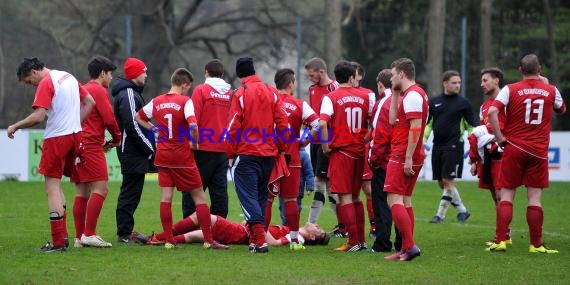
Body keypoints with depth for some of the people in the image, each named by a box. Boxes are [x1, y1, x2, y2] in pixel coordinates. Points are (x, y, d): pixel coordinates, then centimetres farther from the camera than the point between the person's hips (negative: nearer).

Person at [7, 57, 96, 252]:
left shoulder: (45, 84, -12)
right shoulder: (68, 77, 15)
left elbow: (38, 116, -20)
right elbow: (90, 102, 19)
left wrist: (15, 126, -8)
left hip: (56, 138, -8)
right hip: (75, 135, 8)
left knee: (52, 187, -5)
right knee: (56, 185, 16)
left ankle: (58, 242, -9)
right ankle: (62, 235, 10)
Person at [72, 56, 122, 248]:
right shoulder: (99, 91, -6)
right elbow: (109, 119, -11)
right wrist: (116, 138, 6)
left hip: (77, 144, 9)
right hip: (91, 145, -9)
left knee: (82, 192, 8)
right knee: (101, 188, -12)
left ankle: (80, 237, 7)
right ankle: (89, 234, -18)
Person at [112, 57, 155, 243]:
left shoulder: (131, 93, 19)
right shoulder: (129, 95, -14)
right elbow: (133, 126, -21)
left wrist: (149, 148, 15)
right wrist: (150, 149, -15)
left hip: (130, 152, 11)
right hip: (133, 153, -11)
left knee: (130, 193, 13)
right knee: (131, 192, -8)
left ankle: (126, 232, 17)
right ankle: (124, 233, -6)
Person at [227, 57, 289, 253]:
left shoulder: (241, 94, -6)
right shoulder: (272, 93, 5)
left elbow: (234, 127, -8)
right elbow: (282, 123, 3)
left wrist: (231, 153, 1)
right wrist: (281, 148, 13)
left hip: (246, 154, -5)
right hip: (269, 154, 5)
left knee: (248, 197, -5)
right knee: (261, 197, 15)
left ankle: (260, 240, -18)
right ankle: (255, 238, 17)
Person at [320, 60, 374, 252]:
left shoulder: (331, 98, -6)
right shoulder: (365, 96, 5)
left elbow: (322, 123, -19)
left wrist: (326, 146, -8)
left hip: (341, 151, -4)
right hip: (360, 150, 4)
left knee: (345, 197, -1)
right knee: (355, 196, 16)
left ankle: (353, 241, -4)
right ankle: (361, 240, 16)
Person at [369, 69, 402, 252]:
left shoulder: (384, 104, -12)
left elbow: (380, 134, -18)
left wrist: (374, 158, -10)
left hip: (384, 161, -7)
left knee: (381, 202, -2)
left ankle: (383, 243, -3)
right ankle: (402, 242, 15)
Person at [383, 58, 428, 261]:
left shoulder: (412, 95, -13)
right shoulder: (414, 93, 18)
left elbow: (415, 127, -21)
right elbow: (393, 120, 19)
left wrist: (408, 157, -23)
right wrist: (395, 94, 17)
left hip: (402, 157, -10)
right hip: (414, 158, 10)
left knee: (394, 199, -12)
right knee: (405, 200, 12)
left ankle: (410, 246, -18)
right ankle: (406, 249, 12)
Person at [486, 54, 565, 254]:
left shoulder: (510, 90, -4)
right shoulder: (551, 91, 2)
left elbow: (492, 112, -17)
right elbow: (562, 110, 24)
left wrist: (500, 138, -9)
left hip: (514, 148, -1)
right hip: (539, 152, 1)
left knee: (506, 194, 5)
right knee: (535, 198, 3)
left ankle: (500, 241, -2)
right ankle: (536, 245, 4)